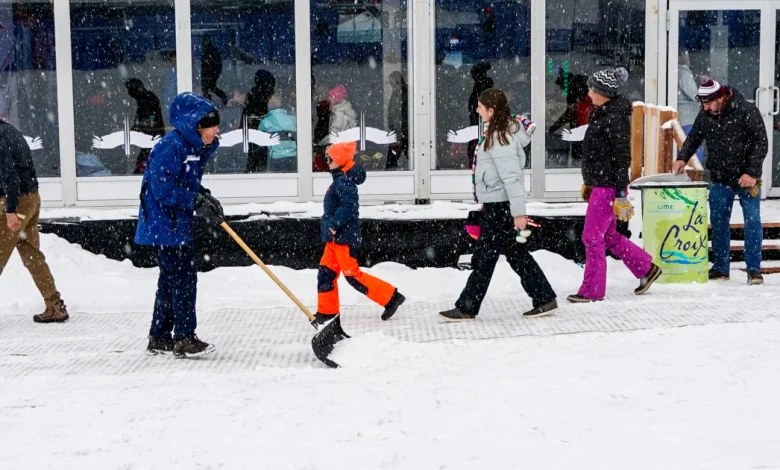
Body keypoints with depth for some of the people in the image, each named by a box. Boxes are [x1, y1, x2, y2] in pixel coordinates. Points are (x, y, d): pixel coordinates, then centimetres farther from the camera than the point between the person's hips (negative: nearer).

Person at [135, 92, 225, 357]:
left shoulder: (193, 148, 11)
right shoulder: (171, 147, -20)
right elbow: (163, 189, -25)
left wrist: (205, 197, -2)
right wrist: (196, 201, -22)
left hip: (177, 225, 10)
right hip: (164, 225, -10)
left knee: (171, 281, 14)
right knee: (184, 280, -7)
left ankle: (159, 338, 23)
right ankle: (184, 340, 1)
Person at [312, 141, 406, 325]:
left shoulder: (344, 182, -18)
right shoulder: (340, 180, 13)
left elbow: (349, 206, -29)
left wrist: (334, 224, -26)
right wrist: (331, 226, 15)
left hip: (344, 236, -10)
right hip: (336, 237, 10)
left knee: (352, 275, -7)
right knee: (326, 273, 12)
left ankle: (390, 297, -2)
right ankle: (327, 311, 20)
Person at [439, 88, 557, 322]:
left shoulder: (501, 139, -20)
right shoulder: (498, 133, 11)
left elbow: (512, 176, -24)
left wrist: (518, 212, -25)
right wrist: (485, 202, 23)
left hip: (500, 206, -10)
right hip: (496, 204, 10)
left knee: (484, 258, -1)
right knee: (517, 254, 14)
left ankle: (466, 308, 8)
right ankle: (545, 298, 19)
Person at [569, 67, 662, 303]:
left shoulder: (616, 118, -17)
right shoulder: (602, 114, 12)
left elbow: (622, 158, -19)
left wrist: (621, 194, -20)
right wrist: (589, 183, 24)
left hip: (608, 187, -10)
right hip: (599, 185, 10)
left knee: (592, 238, -2)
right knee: (608, 236, 17)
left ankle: (592, 290, 8)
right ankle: (646, 268, 27)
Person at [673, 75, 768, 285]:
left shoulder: (747, 111, -14)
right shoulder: (705, 115, -1)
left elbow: (761, 143, -12)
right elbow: (694, 138, 15)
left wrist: (752, 173, -19)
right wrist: (682, 157, -2)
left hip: (746, 179, -4)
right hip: (720, 179, 4)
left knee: (752, 222, -1)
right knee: (718, 223, 7)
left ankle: (754, 269, 7)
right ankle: (720, 268, 17)